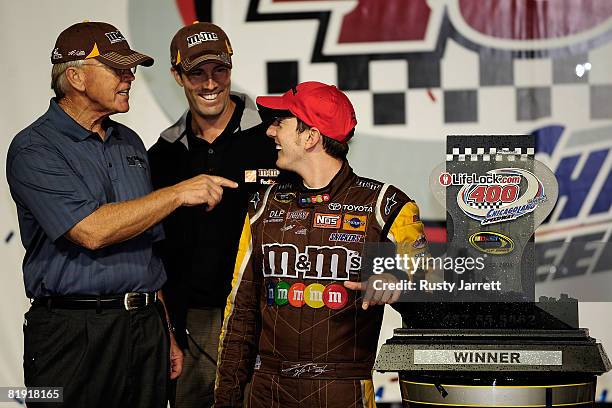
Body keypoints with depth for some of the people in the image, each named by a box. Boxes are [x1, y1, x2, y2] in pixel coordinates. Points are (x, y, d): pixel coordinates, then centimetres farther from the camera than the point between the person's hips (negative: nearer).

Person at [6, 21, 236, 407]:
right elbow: (92, 231, -20)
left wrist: (165, 332, 16)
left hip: (147, 327, 6)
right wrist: (179, 193, -15)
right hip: (75, 332, -6)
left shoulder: (130, 142, 15)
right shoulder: (34, 149, -8)